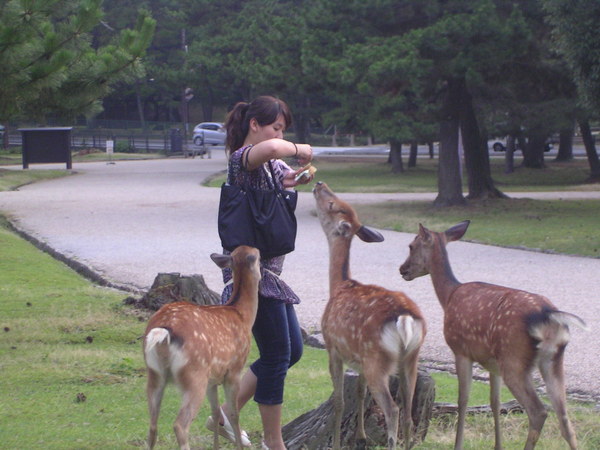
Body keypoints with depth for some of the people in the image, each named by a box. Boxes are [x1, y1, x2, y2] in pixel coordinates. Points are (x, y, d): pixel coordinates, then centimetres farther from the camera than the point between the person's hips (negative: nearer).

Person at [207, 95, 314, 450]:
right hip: (251, 270, -10)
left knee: (292, 350, 15)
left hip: (268, 270, 10)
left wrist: (297, 177, 8)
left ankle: (226, 414, 21)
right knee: (276, 354, -5)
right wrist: (299, 149, -18)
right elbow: (269, 149, -37)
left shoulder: (269, 164, 15)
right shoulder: (242, 158, -15)